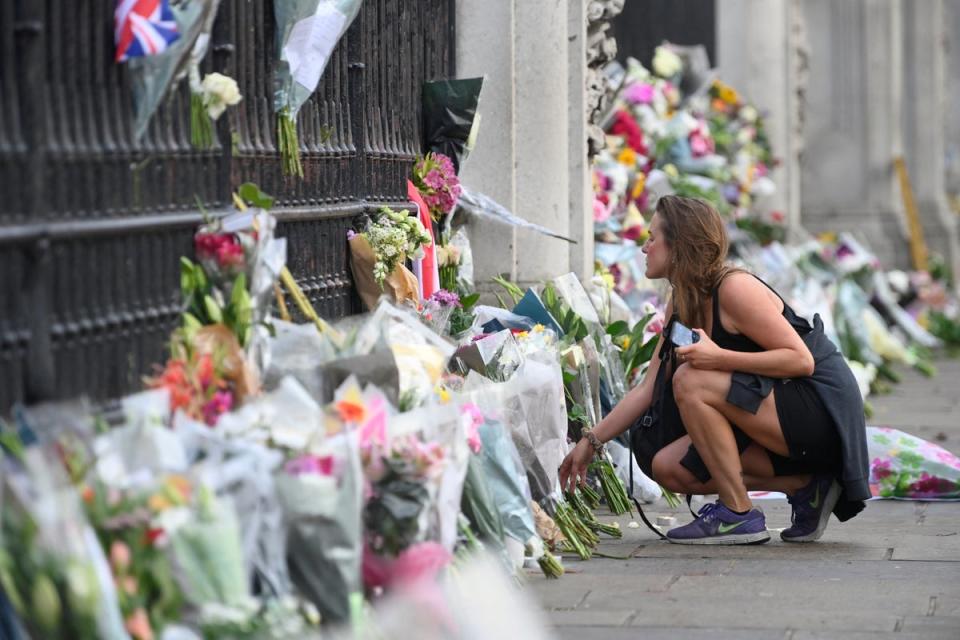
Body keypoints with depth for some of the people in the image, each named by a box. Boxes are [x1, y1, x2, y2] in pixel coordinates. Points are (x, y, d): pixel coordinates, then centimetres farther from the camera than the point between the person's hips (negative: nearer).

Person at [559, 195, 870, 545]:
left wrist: (720, 357, -31)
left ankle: (738, 514, -16)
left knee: (691, 380, -24)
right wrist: (592, 442, 8)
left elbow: (801, 360, -22)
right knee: (668, 468, 0)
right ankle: (804, 486, 4)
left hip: (821, 408, -9)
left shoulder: (735, 289, -19)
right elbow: (648, 389, 11)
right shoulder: (680, 306, 9)